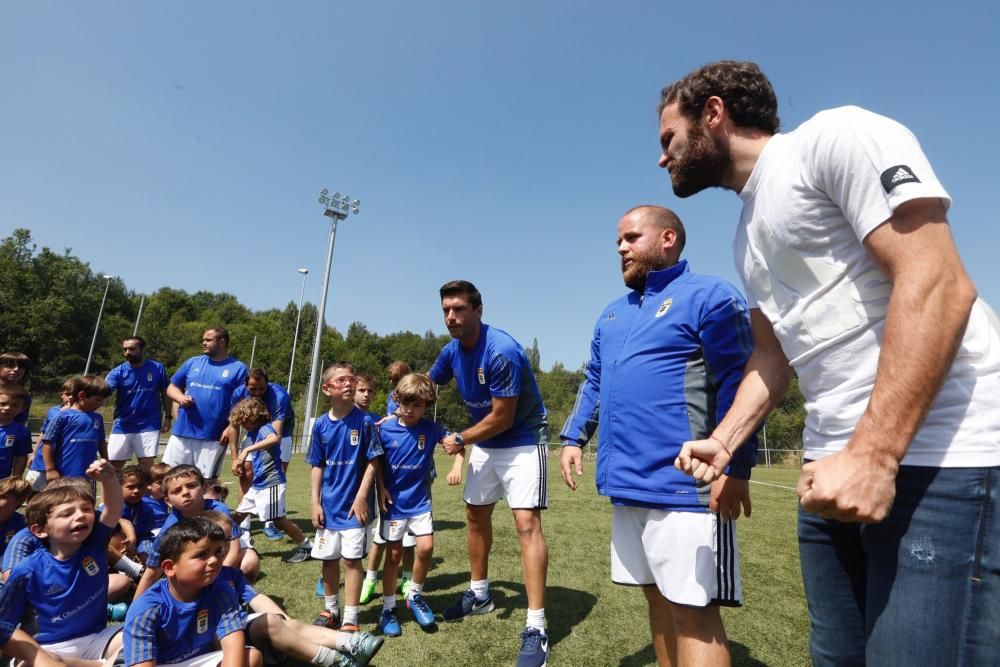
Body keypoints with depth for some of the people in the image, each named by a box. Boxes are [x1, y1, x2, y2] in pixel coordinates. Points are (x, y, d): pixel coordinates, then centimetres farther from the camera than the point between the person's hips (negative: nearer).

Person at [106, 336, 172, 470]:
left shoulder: (157, 368, -3)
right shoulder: (118, 371, -4)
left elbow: (165, 392, 6)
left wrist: (167, 416, 3)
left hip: (149, 425, -1)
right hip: (122, 426, 2)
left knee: (146, 463, 4)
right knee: (114, 464, 10)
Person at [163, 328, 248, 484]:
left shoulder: (238, 368, -1)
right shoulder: (192, 362, 11)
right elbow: (172, 387, 18)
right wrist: (181, 398, -5)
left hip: (213, 437, -4)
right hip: (182, 432, 4)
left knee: (207, 481, 6)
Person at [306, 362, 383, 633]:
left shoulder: (364, 422, -11)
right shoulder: (321, 424, -1)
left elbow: (373, 463, -9)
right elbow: (317, 466, 5)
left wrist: (361, 498, -13)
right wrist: (315, 502, 2)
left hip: (354, 504, -4)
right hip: (329, 505, 4)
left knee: (352, 559, 1)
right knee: (328, 558, 16)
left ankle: (350, 618, 15)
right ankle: (331, 609, 36)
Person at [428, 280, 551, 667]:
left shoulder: (502, 351, -29)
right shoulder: (452, 351, -5)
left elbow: (502, 419, -25)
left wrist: (459, 441, -13)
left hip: (522, 440, -8)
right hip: (485, 442, 8)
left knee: (527, 523, -13)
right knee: (476, 515, 16)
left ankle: (536, 628, -5)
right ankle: (479, 594, 36)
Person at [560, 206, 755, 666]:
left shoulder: (708, 296, -6)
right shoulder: (612, 314, 18)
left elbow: (738, 384, -13)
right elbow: (593, 383, 21)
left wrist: (735, 467, -19)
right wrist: (574, 438, 12)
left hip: (682, 486, -7)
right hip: (624, 483, 8)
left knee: (692, 609, 1)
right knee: (658, 598, 20)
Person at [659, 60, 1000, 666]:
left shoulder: (835, 136, -7)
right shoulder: (749, 233, 18)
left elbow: (937, 285, -17)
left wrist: (873, 455, -23)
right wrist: (724, 440, 8)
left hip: (940, 457, -8)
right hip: (834, 463, 8)